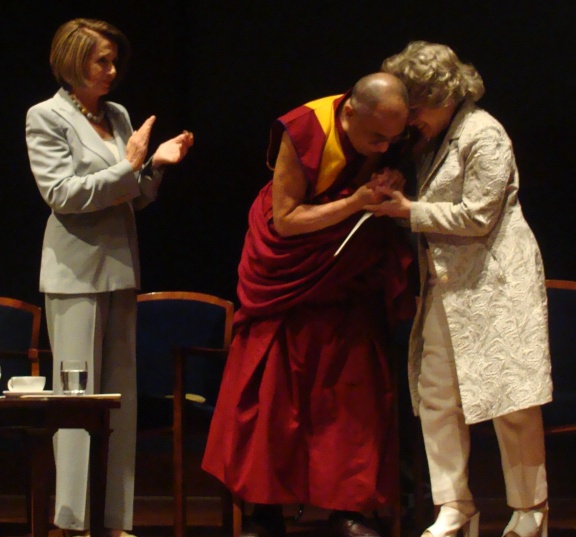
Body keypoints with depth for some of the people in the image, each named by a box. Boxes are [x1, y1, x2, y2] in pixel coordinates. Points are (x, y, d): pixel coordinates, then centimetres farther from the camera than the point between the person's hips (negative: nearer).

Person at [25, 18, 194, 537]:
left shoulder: (118, 116, 13)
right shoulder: (47, 117, -4)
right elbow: (62, 193, -13)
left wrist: (154, 165, -1)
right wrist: (127, 167, -15)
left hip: (120, 269, 7)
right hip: (76, 272, -6)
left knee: (121, 397, 6)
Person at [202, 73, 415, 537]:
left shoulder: (391, 139, -11)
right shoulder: (305, 132, -24)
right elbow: (285, 219, -21)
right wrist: (354, 203, -30)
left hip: (348, 281, 3)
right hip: (287, 277, -3)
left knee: (353, 390, -1)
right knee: (272, 394, -1)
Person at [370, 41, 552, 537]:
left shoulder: (483, 135, -11)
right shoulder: (433, 141, 15)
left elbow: (476, 217, -14)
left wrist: (410, 211, -10)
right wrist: (395, 198, 6)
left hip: (496, 283, -9)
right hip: (447, 285, 9)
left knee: (512, 401, -5)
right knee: (435, 395, 3)